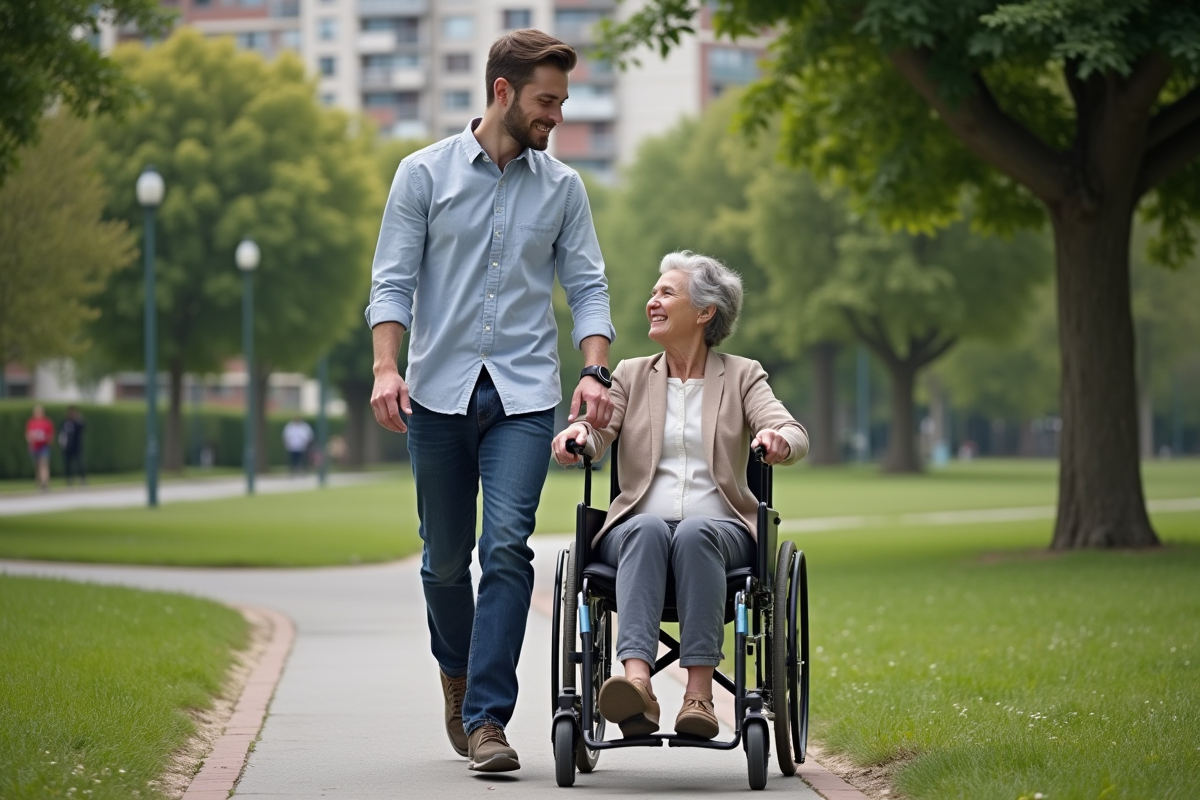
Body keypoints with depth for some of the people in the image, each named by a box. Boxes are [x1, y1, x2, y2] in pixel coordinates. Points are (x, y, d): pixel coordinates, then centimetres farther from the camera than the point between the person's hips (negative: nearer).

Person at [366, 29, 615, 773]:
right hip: (439, 391, 0)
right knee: (445, 557, 9)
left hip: (524, 396, 0)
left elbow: (588, 286, 8)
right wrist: (386, 369, -14)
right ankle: (458, 672, 37)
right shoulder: (425, 174, 3)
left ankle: (487, 718, -12)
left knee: (507, 548, -13)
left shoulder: (562, 187, 8)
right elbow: (393, 280, 0)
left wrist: (596, 371, -8)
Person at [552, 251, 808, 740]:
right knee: (647, 529, -35)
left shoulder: (742, 376, 14)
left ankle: (699, 695, -45)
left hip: (719, 527, -1)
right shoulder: (631, 375, 20)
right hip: (636, 528, 1)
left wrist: (778, 440, -28)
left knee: (696, 533, -36)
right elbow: (596, 434, 4)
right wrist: (576, 435, -21)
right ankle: (637, 685, -55)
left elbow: (794, 436, -2)